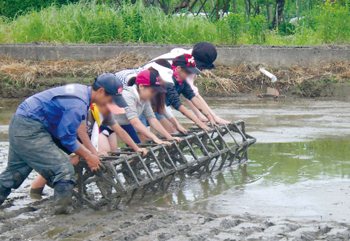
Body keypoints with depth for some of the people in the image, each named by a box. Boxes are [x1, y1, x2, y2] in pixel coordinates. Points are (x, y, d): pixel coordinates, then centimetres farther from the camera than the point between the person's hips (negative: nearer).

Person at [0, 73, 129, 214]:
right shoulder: (78, 105, -23)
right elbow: (67, 138, -17)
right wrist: (88, 157, -5)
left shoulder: (81, 90, 9)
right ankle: (61, 211, -7)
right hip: (30, 130, -11)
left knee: (15, 171, 23)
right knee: (64, 171, -10)